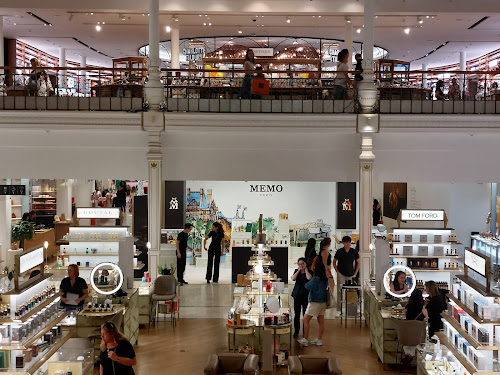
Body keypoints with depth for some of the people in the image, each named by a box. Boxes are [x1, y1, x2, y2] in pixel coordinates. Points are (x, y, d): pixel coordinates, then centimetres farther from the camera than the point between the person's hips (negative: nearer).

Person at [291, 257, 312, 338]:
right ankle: (296, 331, 12)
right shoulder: (296, 271, 10)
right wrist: (299, 270, -5)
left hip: (306, 295, -2)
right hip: (297, 295, 2)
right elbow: (293, 278, -8)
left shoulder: (309, 271, 2)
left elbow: (309, 278, -20)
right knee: (296, 314, 4)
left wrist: (306, 269, -5)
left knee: (306, 315, -1)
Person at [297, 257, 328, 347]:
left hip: (315, 302, -8)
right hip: (323, 301, 8)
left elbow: (307, 286, -9)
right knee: (321, 321, 9)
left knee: (306, 319, -2)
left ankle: (305, 340, -4)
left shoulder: (316, 278, -20)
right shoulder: (326, 278, 3)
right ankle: (319, 340, 15)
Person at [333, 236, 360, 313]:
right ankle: (339, 310, -2)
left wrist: (355, 273, 5)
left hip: (351, 275, 2)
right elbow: (334, 262, 8)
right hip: (341, 274, -2)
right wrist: (337, 271, -1)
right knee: (340, 291, -5)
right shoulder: (339, 252, -2)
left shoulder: (354, 252, 2)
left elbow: (358, 263, 11)